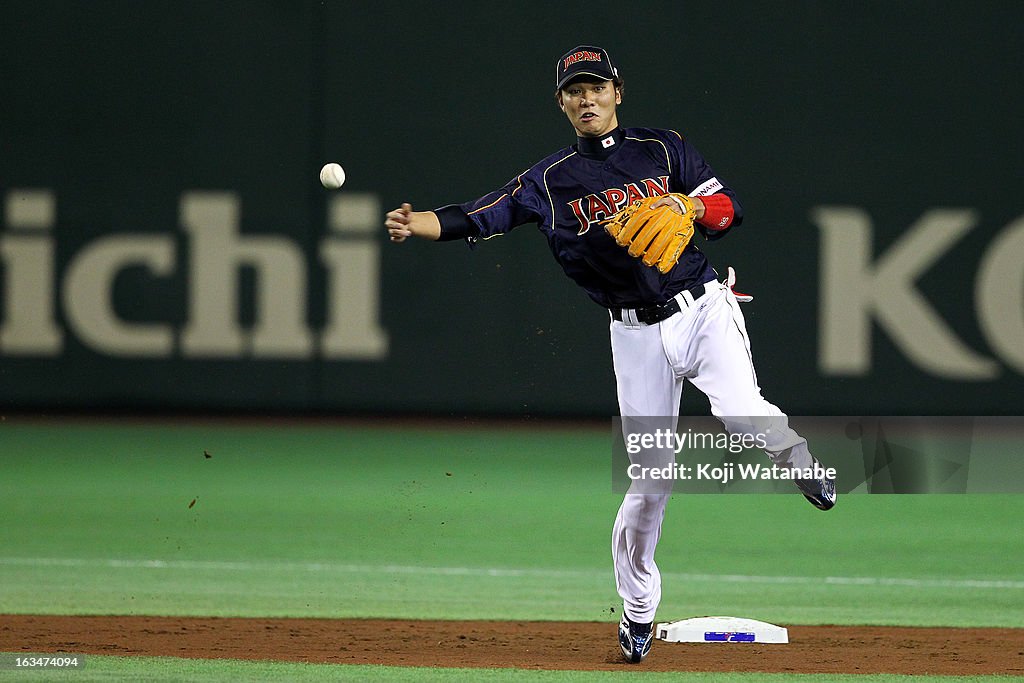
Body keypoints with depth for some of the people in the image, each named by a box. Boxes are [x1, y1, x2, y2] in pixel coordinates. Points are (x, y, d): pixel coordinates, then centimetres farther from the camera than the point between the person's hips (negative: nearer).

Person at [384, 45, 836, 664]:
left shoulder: (663, 149, 7)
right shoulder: (551, 179, 7)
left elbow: (731, 208, 3)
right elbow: (479, 218, -3)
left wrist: (684, 205, -18)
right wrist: (417, 224, -21)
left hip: (703, 309, -1)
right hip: (638, 334, 1)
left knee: (742, 415, -31)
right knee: (649, 475, -1)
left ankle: (792, 451, 3)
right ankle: (638, 608, 17)